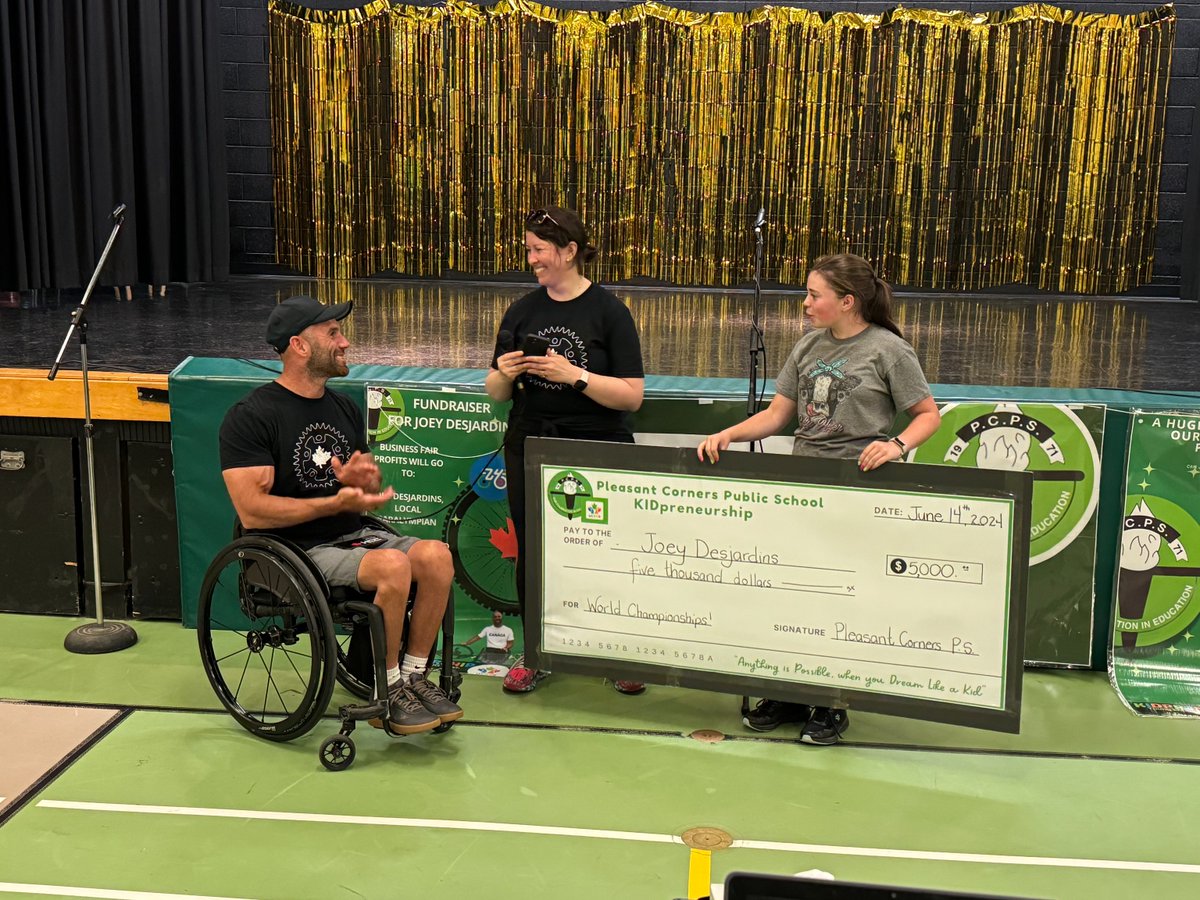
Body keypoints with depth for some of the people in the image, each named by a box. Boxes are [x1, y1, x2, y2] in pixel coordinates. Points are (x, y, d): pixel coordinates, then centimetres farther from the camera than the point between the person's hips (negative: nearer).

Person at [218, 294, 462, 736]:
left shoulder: (344, 408, 14)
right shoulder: (249, 417, -9)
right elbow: (253, 513, -17)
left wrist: (366, 482, -5)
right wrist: (337, 502, -21)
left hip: (353, 535, 7)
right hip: (296, 550, -7)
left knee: (435, 555, -20)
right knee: (392, 564, -31)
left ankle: (414, 676, -7)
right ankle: (388, 694, -14)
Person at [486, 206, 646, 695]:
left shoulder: (609, 311, -5)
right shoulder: (522, 311, 8)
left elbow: (632, 395, -11)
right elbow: (496, 393, 12)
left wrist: (574, 375, -21)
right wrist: (504, 374, -10)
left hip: (597, 451, -4)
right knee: (531, 553, 8)